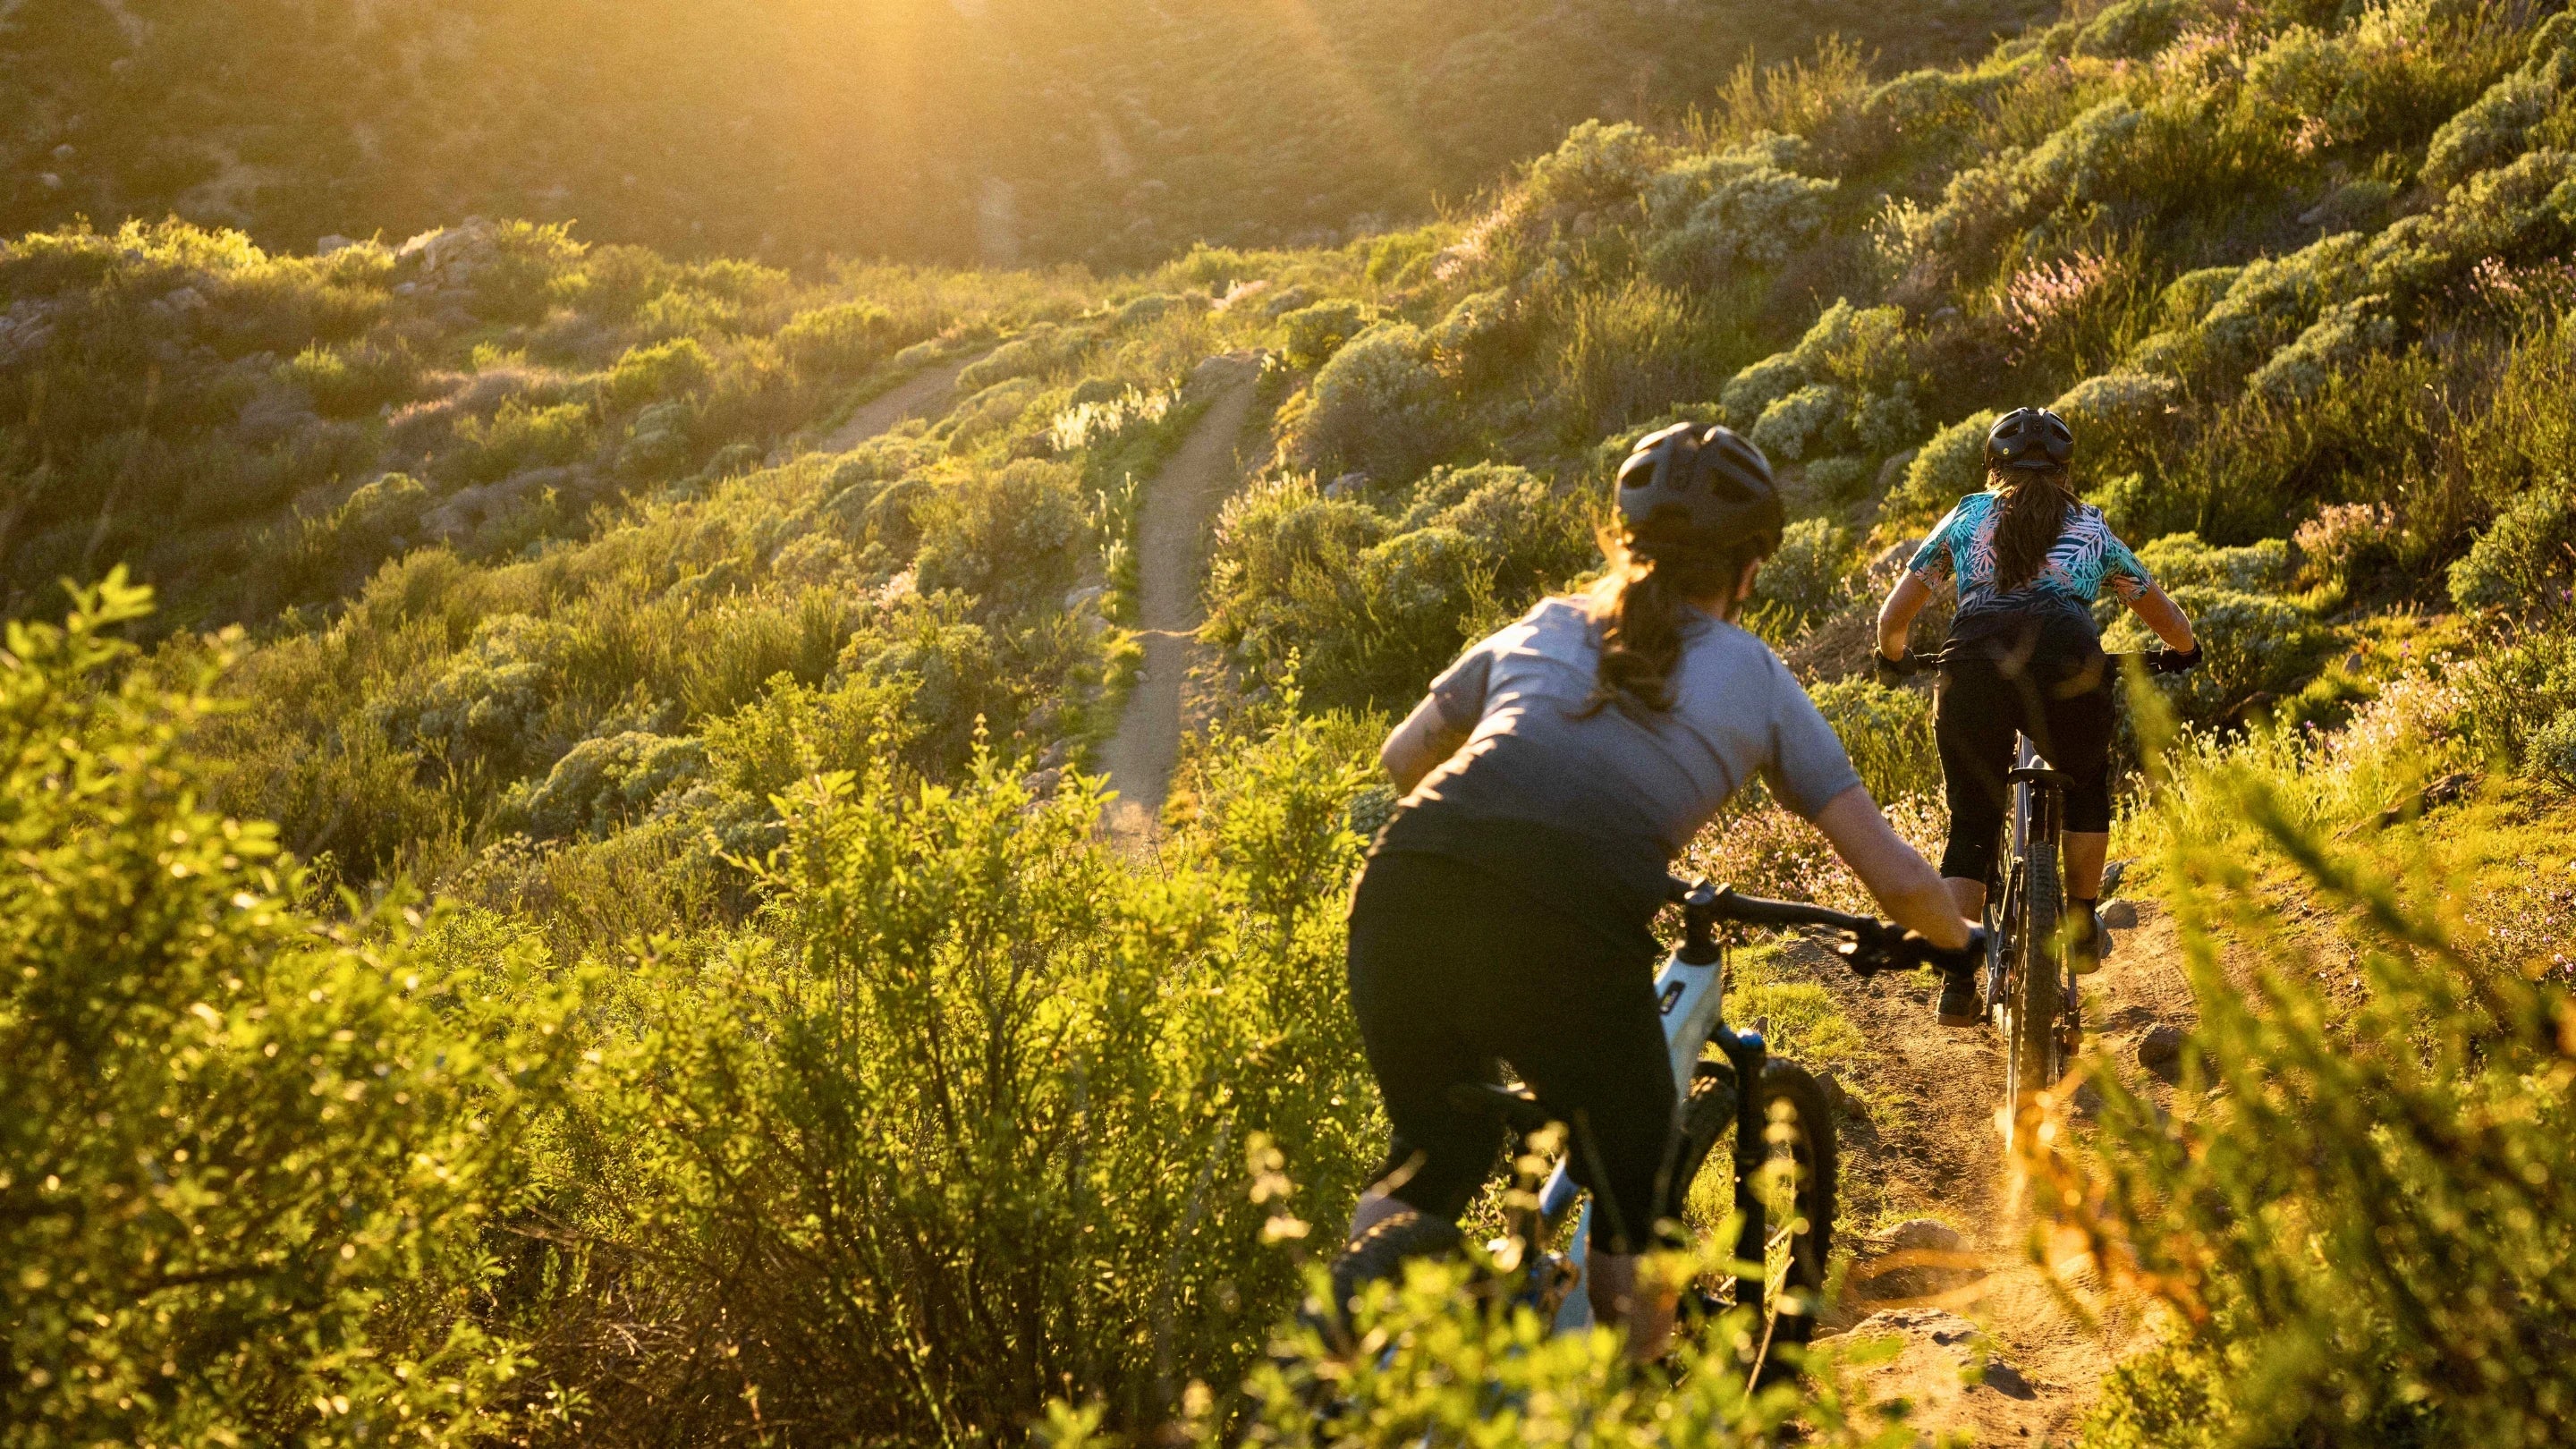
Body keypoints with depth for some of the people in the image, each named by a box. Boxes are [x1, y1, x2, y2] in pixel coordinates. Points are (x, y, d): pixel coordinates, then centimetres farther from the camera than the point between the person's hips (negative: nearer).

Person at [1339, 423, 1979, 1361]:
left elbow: (1400, 758, 40)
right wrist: (1963, 945, 39)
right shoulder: (1759, 681, 20)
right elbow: (1899, 881, 18)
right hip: (1570, 934, -3)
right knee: (1638, 1217, 21)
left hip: (1405, 892, 3)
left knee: (1435, 1153, 29)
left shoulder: (1540, 630, 28)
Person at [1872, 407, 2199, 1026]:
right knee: (2087, 785, 31)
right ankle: (2082, 927, 32)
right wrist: (2183, 652, 61)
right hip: (2067, 663, 0)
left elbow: (1893, 616, 24)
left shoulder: (1965, 518, 27)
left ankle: (1956, 980, 4)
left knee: (1970, 825, 15)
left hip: (1974, 666, 0)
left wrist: (1891, 656, 46)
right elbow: (2172, 624, 39)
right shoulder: (2091, 529, 30)